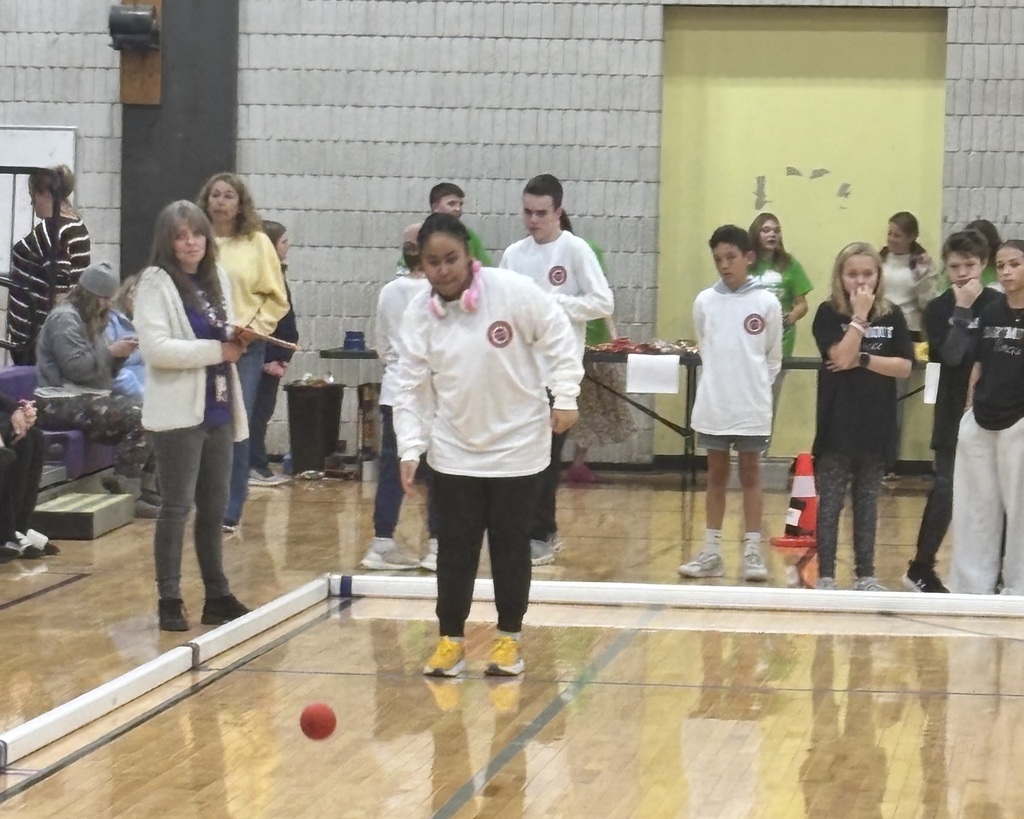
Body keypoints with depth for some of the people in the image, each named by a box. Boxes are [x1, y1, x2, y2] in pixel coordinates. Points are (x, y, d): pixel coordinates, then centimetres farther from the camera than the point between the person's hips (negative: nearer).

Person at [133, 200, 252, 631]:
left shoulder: (217, 280, 14)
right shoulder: (155, 284, -8)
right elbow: (156, 347, -18)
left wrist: (236, 339, 0)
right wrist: (218, 349, -15)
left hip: (218, 410, 7)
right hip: (179, 413, -7)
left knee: (215, 507, 12)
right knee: (177, 507, -3)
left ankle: (217, 595, 19)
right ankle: (169, 600, 3)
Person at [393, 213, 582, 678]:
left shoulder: (513, 291, -17)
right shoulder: (419, 313, -7)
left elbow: (557, 338, -7)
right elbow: (411, 386, -3)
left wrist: (565, 398, -11)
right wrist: (410, 448, -9)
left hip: (517, 445, -2)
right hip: (453, 451, 2)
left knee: (511, 545, 7)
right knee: (454, 547, 4)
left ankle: (509, 638, 20)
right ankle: (450, 639, 15)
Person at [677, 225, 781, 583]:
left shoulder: (767, 303, -5)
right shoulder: (705, 301, 0)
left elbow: (774, 357, 4)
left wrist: (756, 387, 4)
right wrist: (721, 381, 11)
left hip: (751, 407, -2)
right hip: (713, 404, 2)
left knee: (750, 475, 6)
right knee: (716, 476, 10)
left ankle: (752, 551, 9)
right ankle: (711, 552, 14)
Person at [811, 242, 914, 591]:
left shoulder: (892, 315, 5)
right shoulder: (829, 313, -3)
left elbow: (904, 367, -2)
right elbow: (841, 356, -17)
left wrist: (863, 360, -12)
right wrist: (860, 315, -16)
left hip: (877, 424, 3)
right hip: (837, 424, -3)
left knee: (867, 502, 10)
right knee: (830, 502, 0)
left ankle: (865, 575, 16)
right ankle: (825, 576, 4)